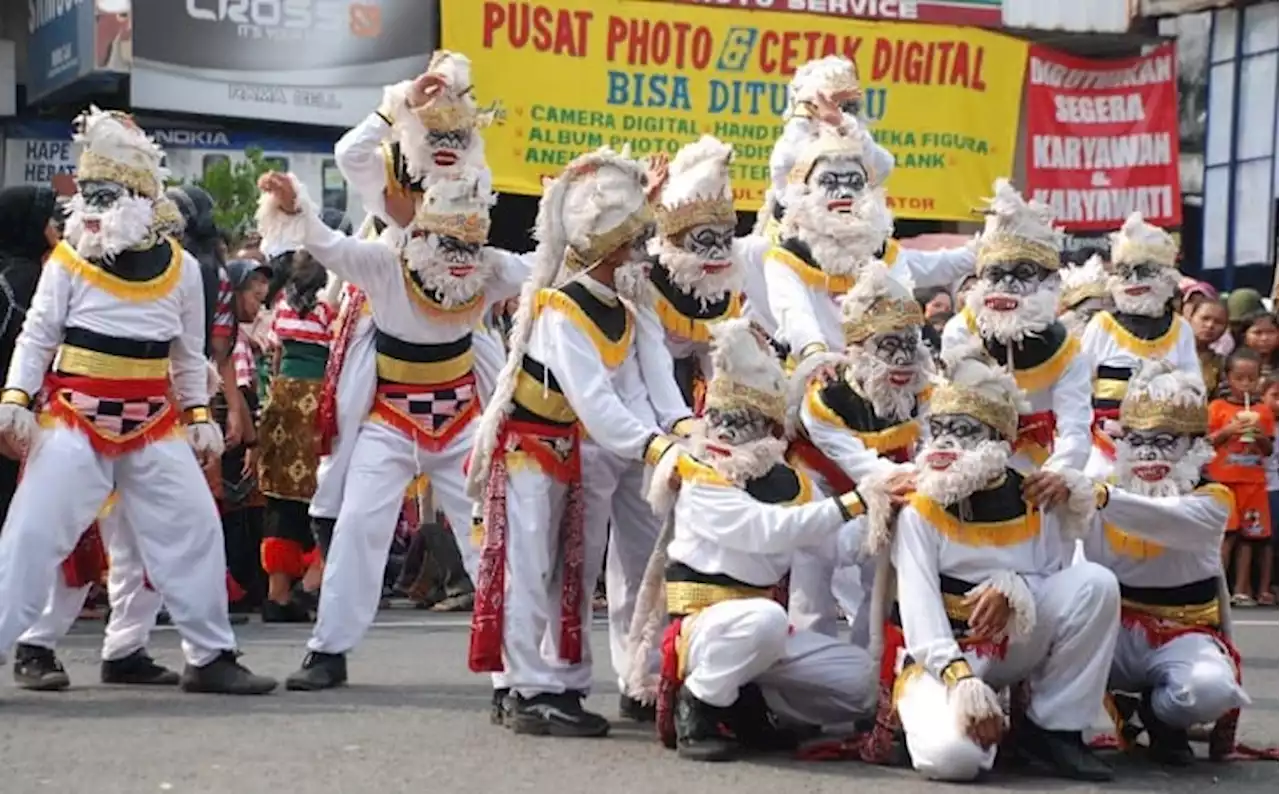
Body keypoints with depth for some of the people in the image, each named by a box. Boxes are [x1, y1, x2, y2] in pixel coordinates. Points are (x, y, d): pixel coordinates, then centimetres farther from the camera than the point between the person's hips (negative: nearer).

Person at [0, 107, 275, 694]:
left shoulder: (180, 268, 3)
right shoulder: (68, 262, -3)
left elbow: (189, 354, 11)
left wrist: (199, 415, 7)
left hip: (155, 426, 2)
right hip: (76, 420, -2)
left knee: (192, 529, 2)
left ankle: (211, 656, 14)